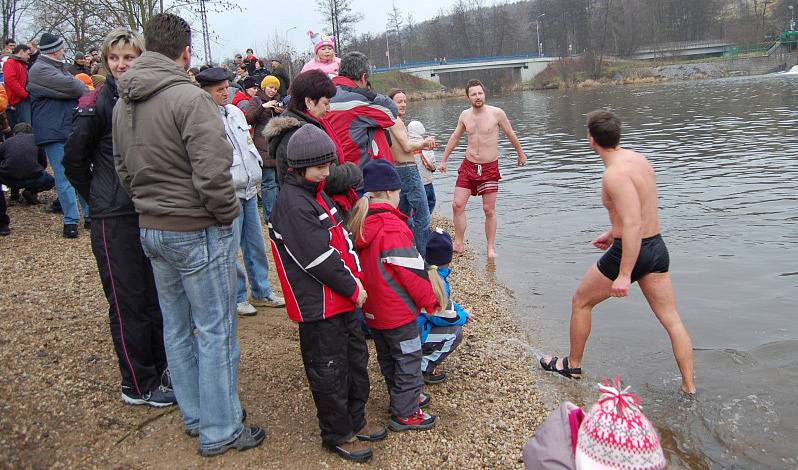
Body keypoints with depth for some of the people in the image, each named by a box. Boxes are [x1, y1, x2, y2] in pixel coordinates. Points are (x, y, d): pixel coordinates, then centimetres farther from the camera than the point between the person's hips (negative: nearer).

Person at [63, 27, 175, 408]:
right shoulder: (98, 103, -9)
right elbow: (73, 159, -2)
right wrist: (98, 199, 3)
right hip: (115, 218, -5)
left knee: (158, 294, 14)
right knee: (128, 301, 4)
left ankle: (163, 367, 31)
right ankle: (138, 385, 17)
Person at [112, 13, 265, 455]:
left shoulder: (123, 103, 9)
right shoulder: (189, 98, -18)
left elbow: (123, 169, 15)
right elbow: (212, 173, -23)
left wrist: (150, 203, 18)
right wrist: (228, 214, -8)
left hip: (150, 229, 8)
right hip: (197, 231, -8)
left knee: (176, 326, 18)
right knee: (215, 331, 3)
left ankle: (194, 415, 32)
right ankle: (219, 431, 14)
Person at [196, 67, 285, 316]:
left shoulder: (236, 112, 13)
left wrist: (255, 175, 19)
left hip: (249, 191, 8)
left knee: (256, 244, 15)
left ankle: (261, 291, 28)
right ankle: (237, 297, 15)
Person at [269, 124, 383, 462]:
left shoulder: (317, 194, 12)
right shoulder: (292, 205, -20)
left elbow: (343, 240, 14)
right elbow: (320, 258, -22)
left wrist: (356, 278, 5)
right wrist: (353, 289, -13)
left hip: (343, 297, 10)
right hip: (318, 305, -10)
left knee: (355, 357, 19)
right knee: (329, 370, 5)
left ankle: (355, 420, 36)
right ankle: (338, 435, 21)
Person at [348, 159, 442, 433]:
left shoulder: (359, 224, 1)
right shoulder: (392, 228, -25)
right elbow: (412, 271, -21)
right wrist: (430, 301, -9)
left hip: (373, 309, 9)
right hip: (398, 311, -9)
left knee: (388, 357, 22)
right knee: (409, 359, 6)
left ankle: (405, 397, 40)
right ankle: (405, 414, 16)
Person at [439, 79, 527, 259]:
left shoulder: (497, 113, -7)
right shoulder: (465, 115, 3)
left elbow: (511, 135, 7)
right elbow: (455, 137, 17)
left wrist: (520, 154, 19)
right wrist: (444, 160, 20)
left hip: (490, 168, -3)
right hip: (468, 165, 3)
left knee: (489, 210, 2)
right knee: (458, 204, -6)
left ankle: (491, 248, 14)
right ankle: (459, 243, 7)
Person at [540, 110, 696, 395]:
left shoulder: (615, 174, -22)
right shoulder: (639, 159, 6)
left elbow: (633, 225, -29)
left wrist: (624, 275, -28)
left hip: (628, 252, -8)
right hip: (657, 247, 8)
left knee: (581, 302, 13)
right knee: (671, 319, 11)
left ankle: (573, 366, 28)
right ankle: (689, 388, 16)